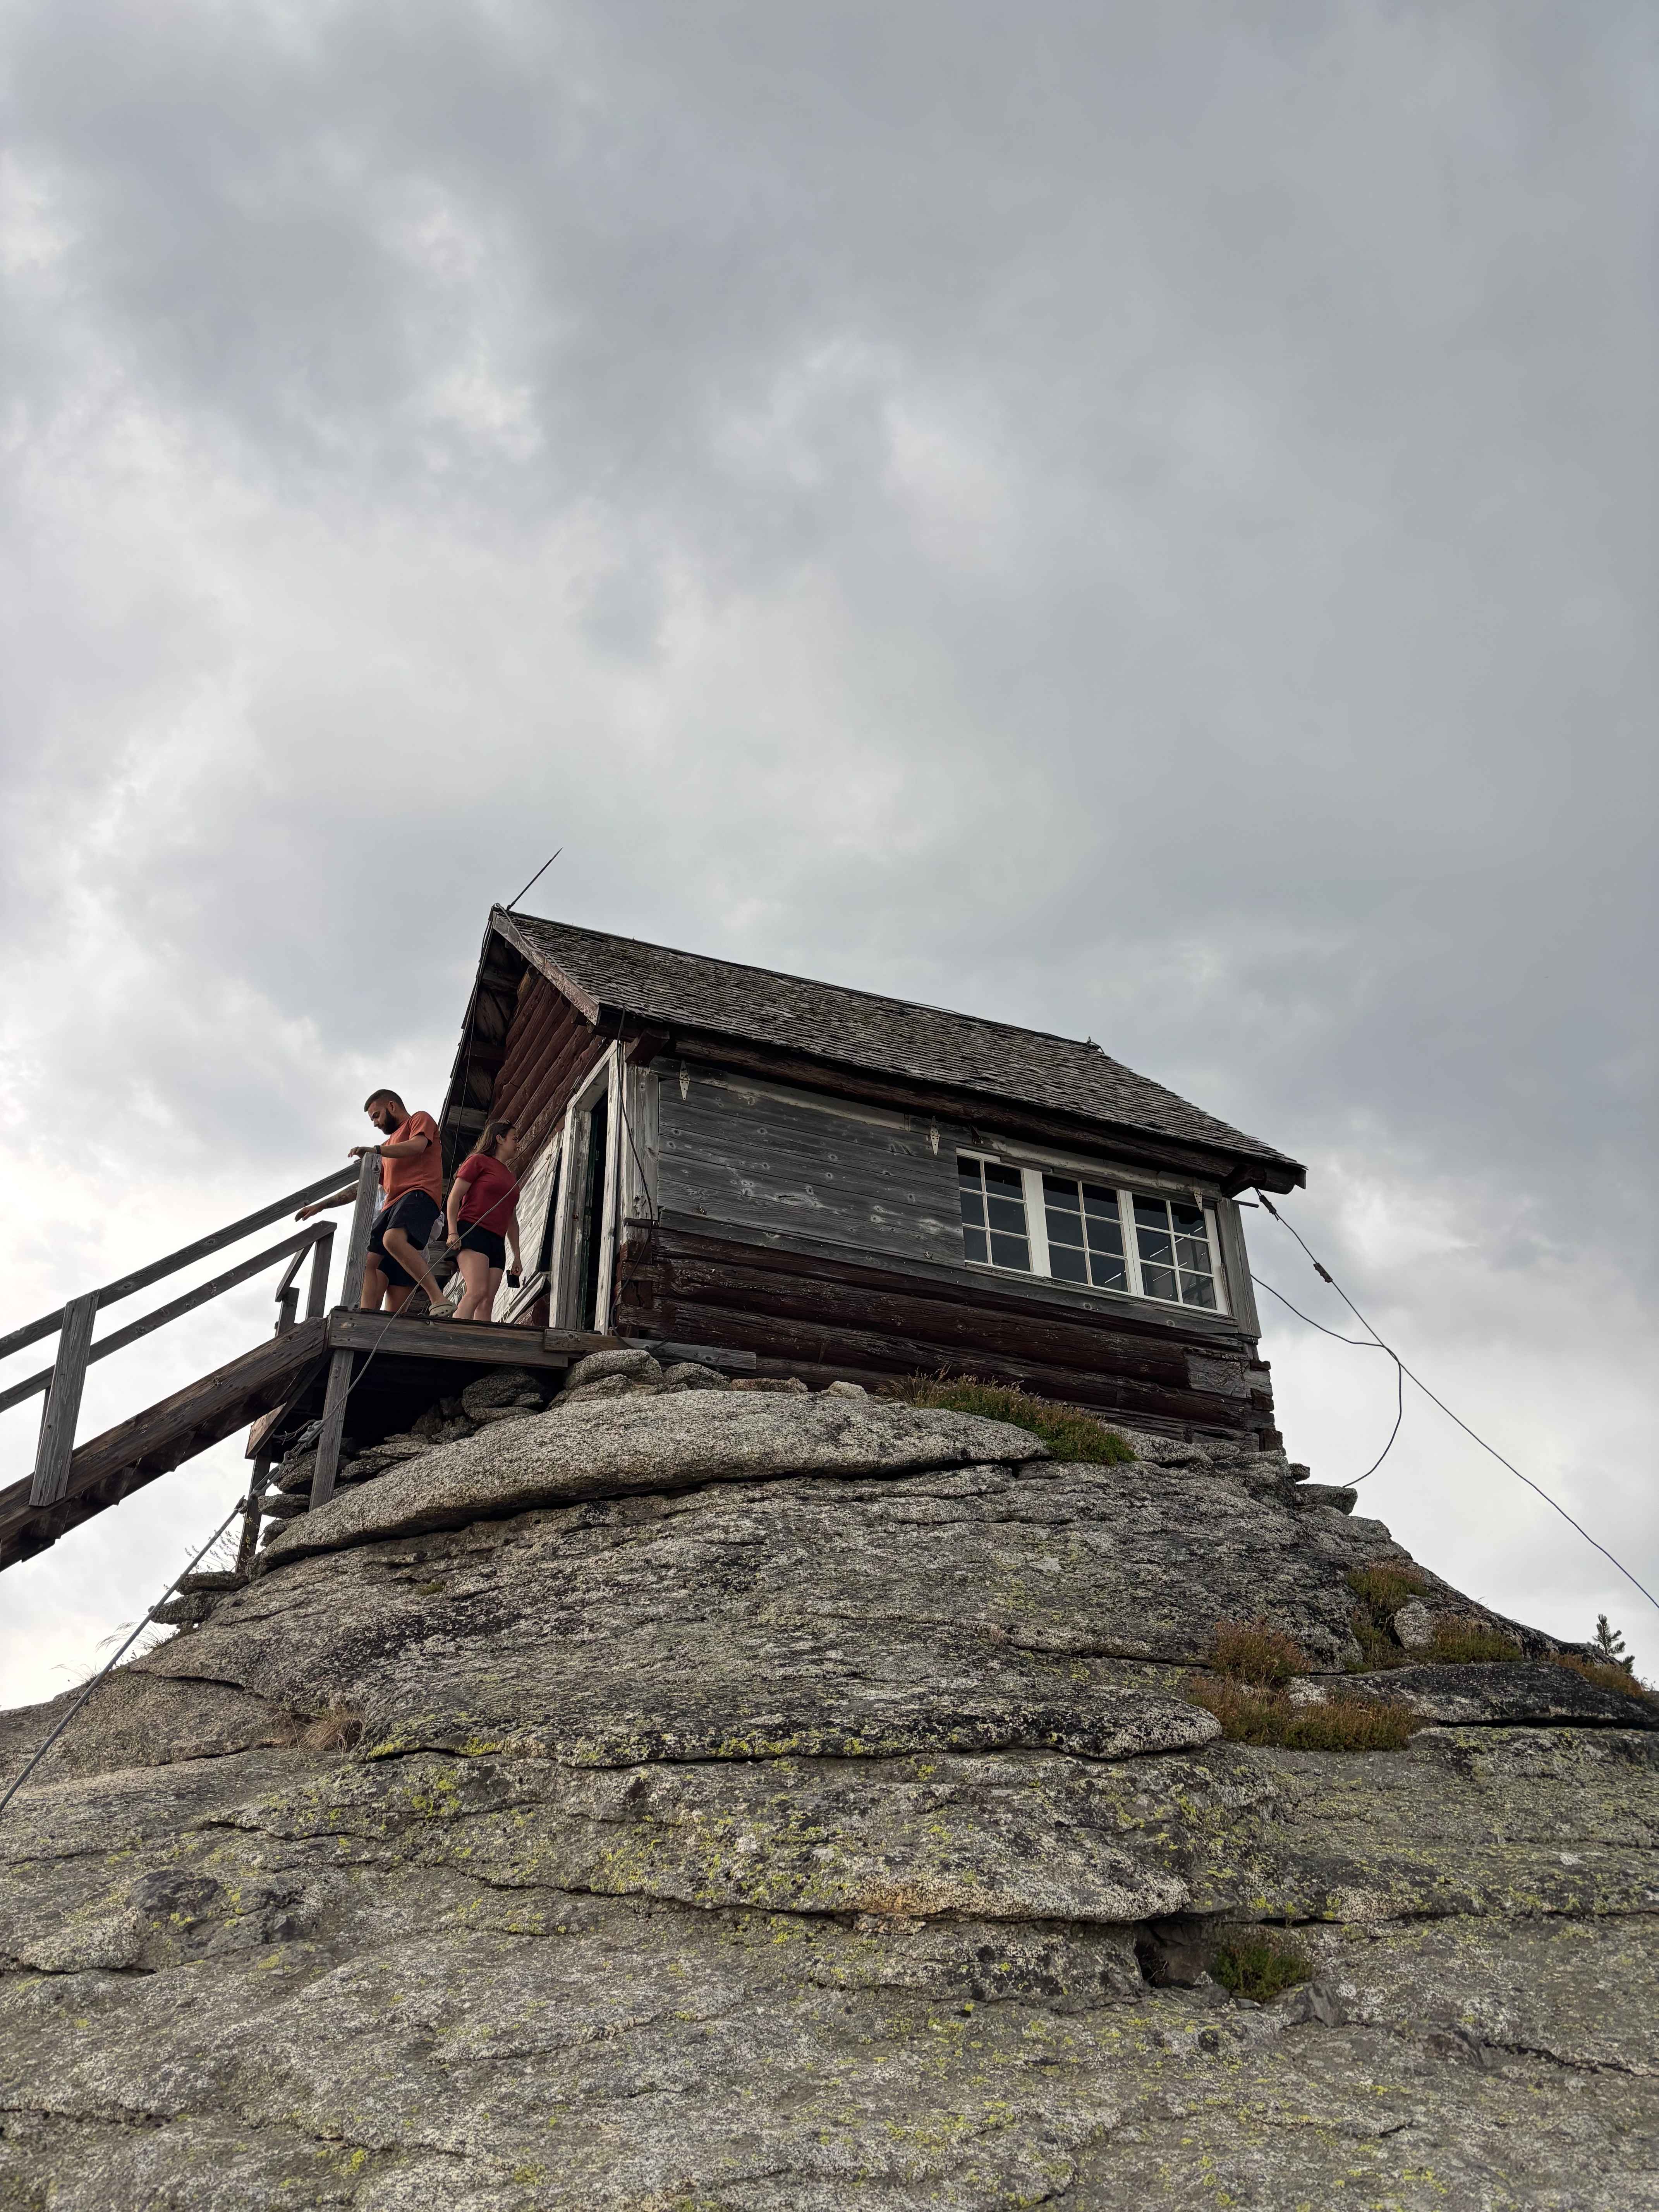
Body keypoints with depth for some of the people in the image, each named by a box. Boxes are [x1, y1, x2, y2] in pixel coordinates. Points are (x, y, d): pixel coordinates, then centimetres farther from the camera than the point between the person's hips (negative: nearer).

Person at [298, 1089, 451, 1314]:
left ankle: (438, 1300, -41)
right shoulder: (389, 1146, 39)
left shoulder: (420, 1119, 17)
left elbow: (417, 1146, -7)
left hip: (420, 1194, -9)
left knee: (393, 1240, -36)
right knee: (370, 1262, -13)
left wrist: (375, 1150, -14)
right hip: (392, 1205, 9)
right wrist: (321, 1205, 31)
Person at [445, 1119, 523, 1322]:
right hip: (472, 1232, -7)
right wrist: (453, 1232, -14)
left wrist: (517, 1255, 23)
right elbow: (454, 1197, -2)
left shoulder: (511, 1177, 28)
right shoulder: (479, 1161, 6)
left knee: (487, 1303, -8)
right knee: (478, 1291, -26)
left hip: (497, 1242, 7)